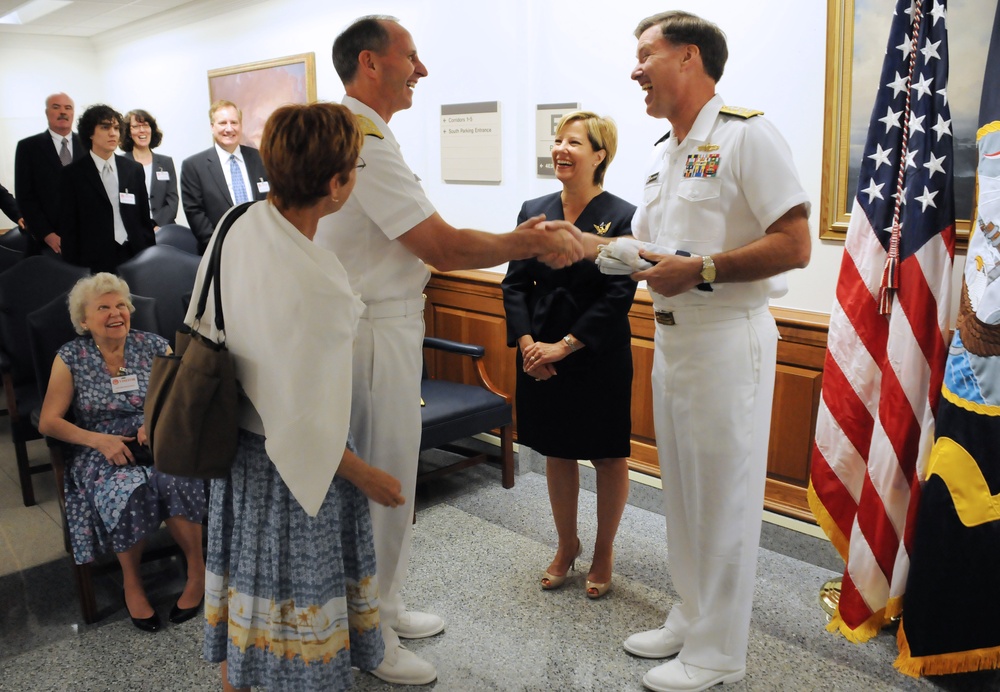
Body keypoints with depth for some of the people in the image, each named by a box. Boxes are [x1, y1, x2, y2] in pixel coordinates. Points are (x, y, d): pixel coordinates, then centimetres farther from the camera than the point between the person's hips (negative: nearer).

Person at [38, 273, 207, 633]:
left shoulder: (154, 346, 6)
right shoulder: (71, 358, 4)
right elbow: (48, 422, 1)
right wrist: (100, 440, -15)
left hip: (155, 442, 1)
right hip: (100, 452, -1)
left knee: (175, 481, -33)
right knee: (129, 493, -33)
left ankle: (197, 569, -12)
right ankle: (131, 580, -9)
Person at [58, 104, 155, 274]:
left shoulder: (134, 170, 10)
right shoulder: (72, 174, 2)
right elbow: (68, 228, 1)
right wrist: (74, 269, -4)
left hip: (134, 256, 2)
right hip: (95, 261, -2)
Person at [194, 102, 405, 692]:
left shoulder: (242, 226, -7)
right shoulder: (307, 283, -32)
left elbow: (207, 323, 7)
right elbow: (301, 420, -26)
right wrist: (365, 477, -13)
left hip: (240, 444, 8)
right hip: (294, 465, -8)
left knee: (249, 585, 26)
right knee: (297, 597, 13)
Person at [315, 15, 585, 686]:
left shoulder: (363, 133, 15)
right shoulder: (363, 140, -20)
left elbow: (423, 241, 13)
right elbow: (442, 247, -23)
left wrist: (521, 238, 7)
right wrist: (534, 242, -11)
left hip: (389, 323, 11)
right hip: (375, 335, -11)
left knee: (388, 480, 20)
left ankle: (384, 607, 37)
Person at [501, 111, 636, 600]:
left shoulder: (622, 217, -9)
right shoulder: (533, 211, 4)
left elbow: (618, 297, -14)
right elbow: (515, 283, 3)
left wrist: (564, 346, -18)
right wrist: (526, 342, -11)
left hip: (600, 358, -4)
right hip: (540, 356, 4)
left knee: (609, 457, 10)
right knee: (557, 453, 16)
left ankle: (603, 553, 30)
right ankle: (567, 545, 36)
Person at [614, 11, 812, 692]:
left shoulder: (747, 134, -10)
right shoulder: (663, 153, 16)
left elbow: (795, 244, -18)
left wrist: (699, 270, -22)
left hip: (729, 339, -8)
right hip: (671, 336, 8)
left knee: (725, 495, 2)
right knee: (681, 488, 16)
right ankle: (690, 619, 32)